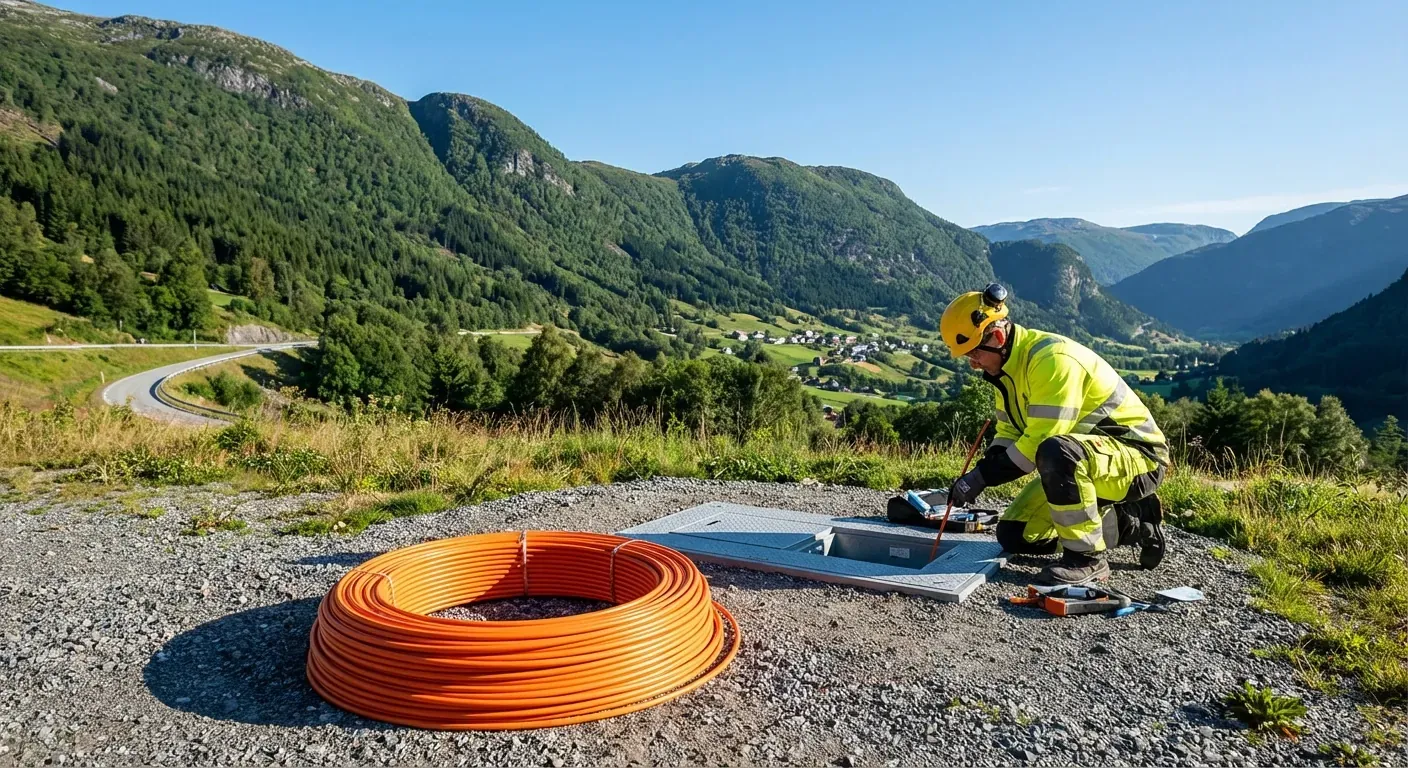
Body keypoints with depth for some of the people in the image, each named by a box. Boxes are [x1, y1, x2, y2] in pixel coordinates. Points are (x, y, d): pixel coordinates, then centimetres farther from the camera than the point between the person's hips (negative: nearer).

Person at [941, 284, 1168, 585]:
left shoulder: (1052, 359, -26)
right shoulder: (1010, 365, 3)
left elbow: (1039, 443, -30)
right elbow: (1008, 434, 7)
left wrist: (982, 477, -24)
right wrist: (978, 475, -10)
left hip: (1139, 458, -10)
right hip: (1083, 457, 10)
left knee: (1056, 452, -40)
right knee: (1014, 536, 4)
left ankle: (1088, 558, -21)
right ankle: (1129, 524, 15)